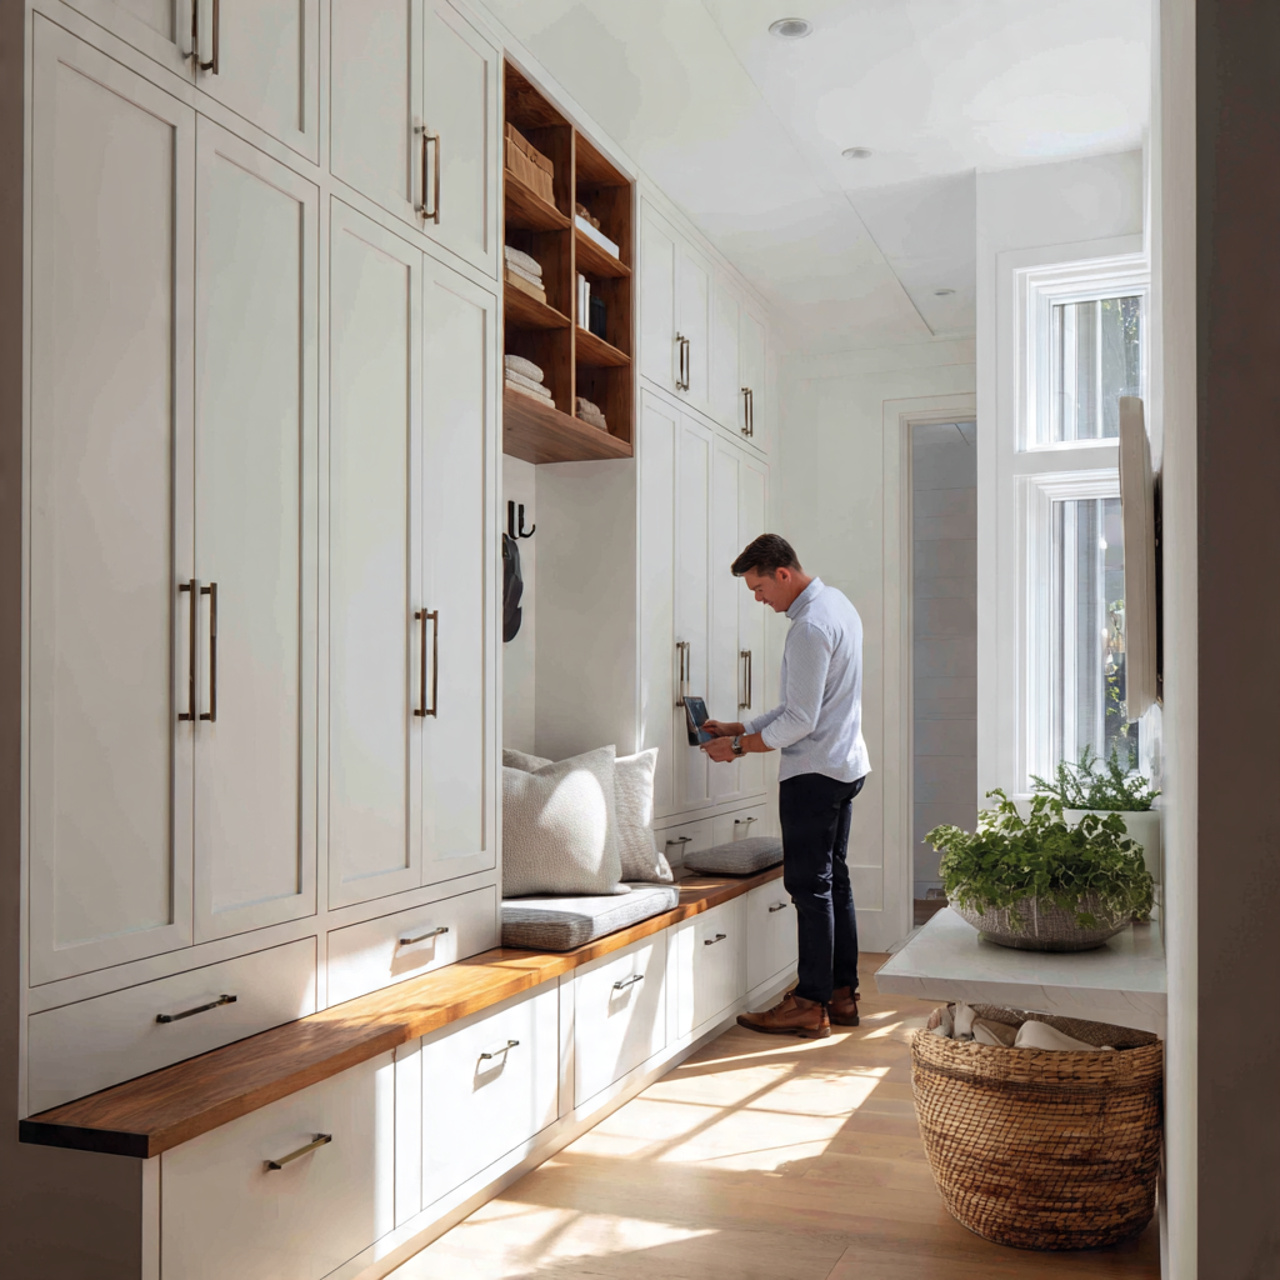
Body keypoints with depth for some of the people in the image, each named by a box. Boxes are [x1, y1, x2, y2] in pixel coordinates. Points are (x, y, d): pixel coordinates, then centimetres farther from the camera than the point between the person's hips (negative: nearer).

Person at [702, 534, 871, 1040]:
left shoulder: (810, 628, -20)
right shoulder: (836, 603, 12)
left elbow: (800, 721, -22)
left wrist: (739, 745, -10)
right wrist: (739, 728, 13)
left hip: (814, 771, -10)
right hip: (845, 764, 10)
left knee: (810, 885, -4)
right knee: (833, 879, 14)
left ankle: (811, 1004, 3)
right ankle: (841, 994, 22)